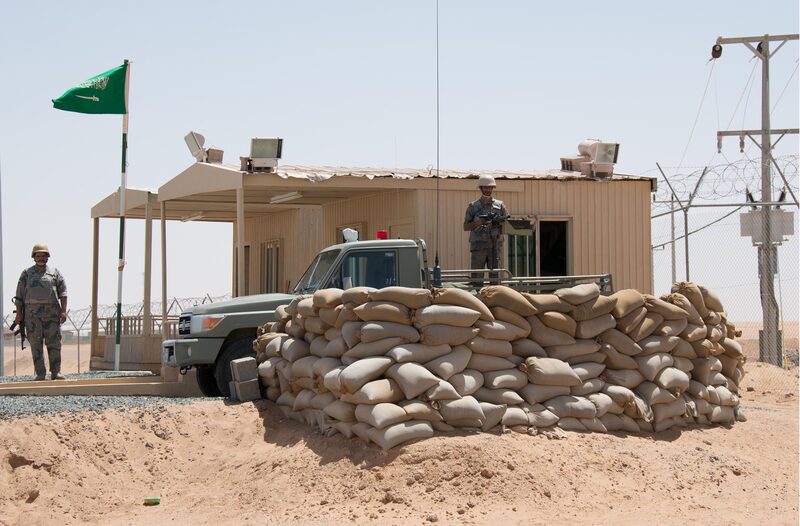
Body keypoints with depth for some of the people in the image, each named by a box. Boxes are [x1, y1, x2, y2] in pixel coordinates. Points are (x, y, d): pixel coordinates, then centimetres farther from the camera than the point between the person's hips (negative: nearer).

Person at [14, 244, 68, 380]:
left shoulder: (55, 272, 10)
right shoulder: (26, 274, 10)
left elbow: (63, 292, 4)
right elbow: (19, 295, 9)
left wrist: (63, 310, -7)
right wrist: (19, 313, 0)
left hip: (52, 312, 0)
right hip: (32, 313, 0)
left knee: (54, 342, -5)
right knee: (36, 344, -2)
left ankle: (56, 372, -2)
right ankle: (40, 374, 0)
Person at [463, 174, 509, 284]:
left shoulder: (499, 205, 11)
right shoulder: (473, 206, 8)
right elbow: (466, 227, 6)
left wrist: (499, 221, -11)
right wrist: (478, 222, -11)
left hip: (495, 245, 1)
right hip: (478, 246, -1)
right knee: (476, 276, -4)